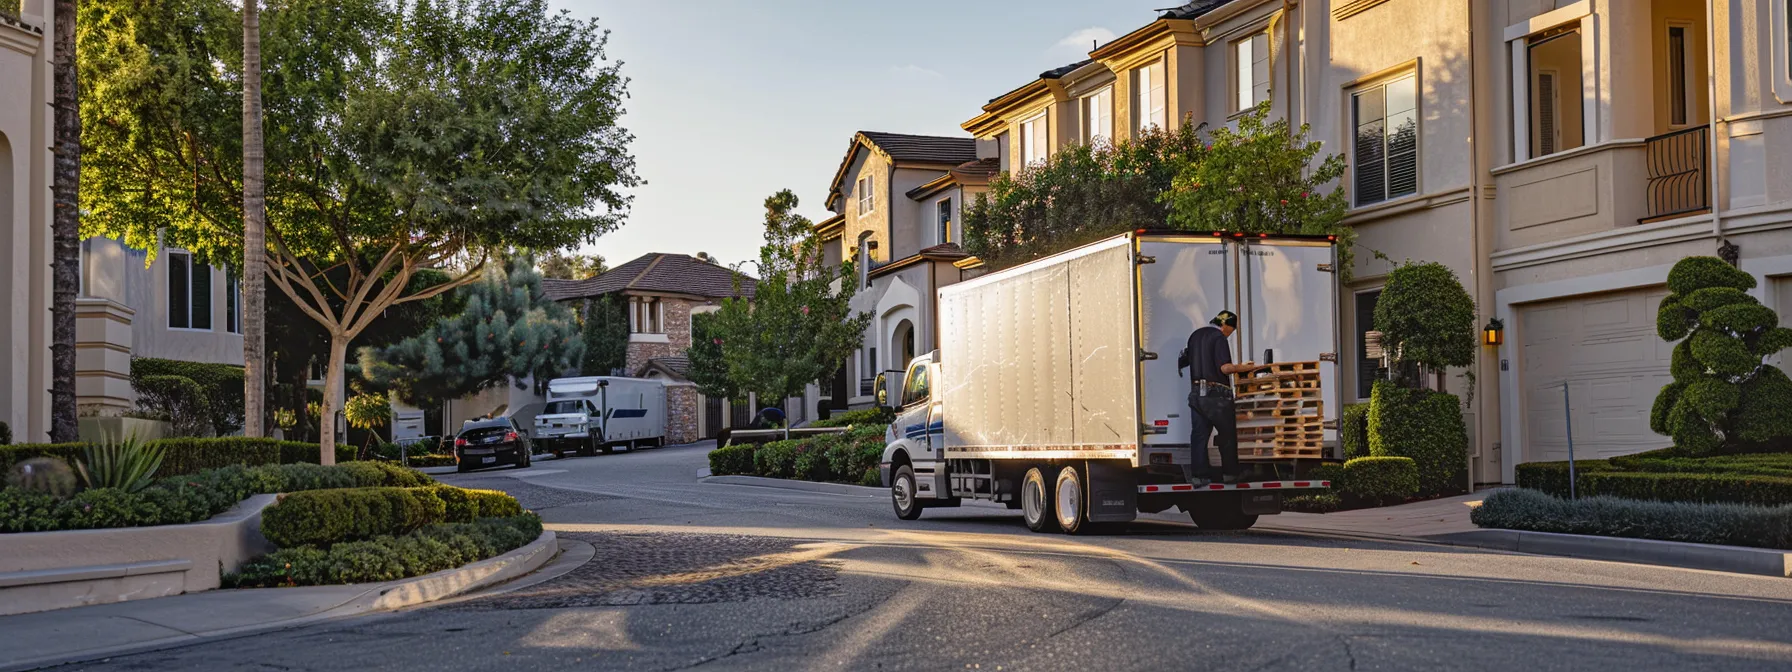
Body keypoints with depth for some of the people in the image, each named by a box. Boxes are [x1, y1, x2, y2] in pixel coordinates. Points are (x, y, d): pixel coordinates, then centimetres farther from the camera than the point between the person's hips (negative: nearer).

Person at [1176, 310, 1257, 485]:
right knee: (1228, 434, 8)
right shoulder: (1218, 337, -11)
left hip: (1196, 392, 6)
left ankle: (1198, 474, 1)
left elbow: (1187, 361, 20)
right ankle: (1230, 472, 14)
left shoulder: (1195, 335, 12)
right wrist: (1244, 367, -8)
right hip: (1216, 394, -6)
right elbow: (1225, 367, -19)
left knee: (1199, 434, 5)